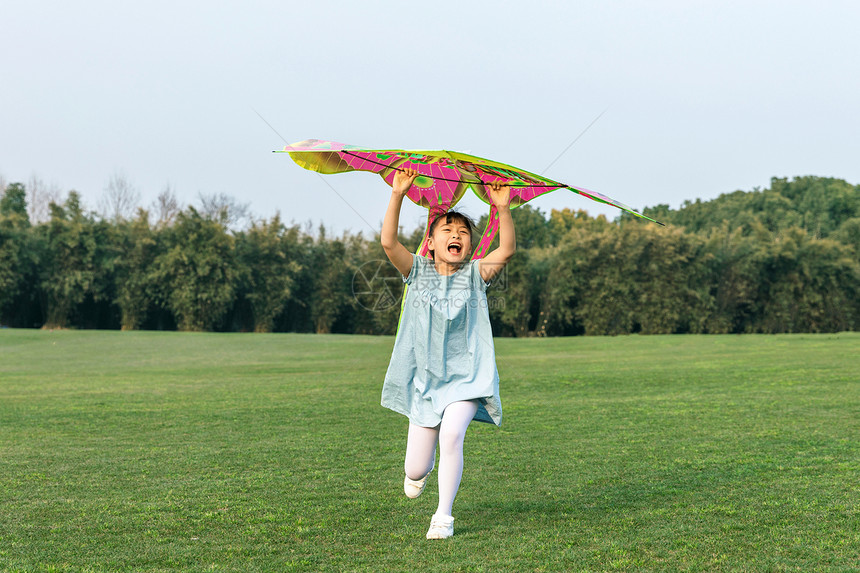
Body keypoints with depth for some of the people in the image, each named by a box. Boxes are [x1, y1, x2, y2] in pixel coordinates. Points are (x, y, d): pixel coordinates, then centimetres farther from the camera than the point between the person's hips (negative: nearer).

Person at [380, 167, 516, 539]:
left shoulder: (474, 274, 1)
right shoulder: (418, 272, 2)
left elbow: (508, 249, -14)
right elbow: (388, 242, -13)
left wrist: (503, 209, -26)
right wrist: (397, 195, -21)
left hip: (465, 376, -1)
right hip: (425, 379, 1)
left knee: (452, 435, -29)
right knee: (415, 471, 4)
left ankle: (444, 515, -10)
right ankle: (420, 472, 46)